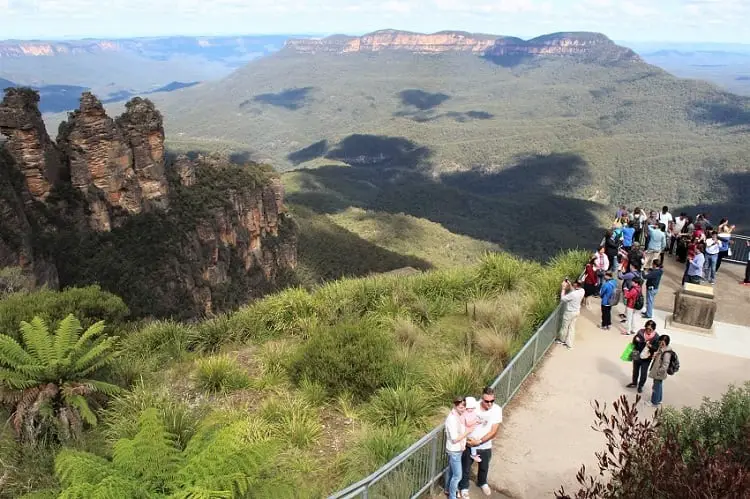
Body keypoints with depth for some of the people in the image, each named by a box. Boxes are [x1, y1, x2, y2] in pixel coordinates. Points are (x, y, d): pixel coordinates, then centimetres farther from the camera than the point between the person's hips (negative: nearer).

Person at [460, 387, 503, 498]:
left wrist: (479, 442, -26)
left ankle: (482, 483, 57)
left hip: (485, 446, 1)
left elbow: (493, 432, -20)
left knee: (484, 467, 27)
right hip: (469, 444, -1)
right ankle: (464, 487, 45)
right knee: (466, 468, 18)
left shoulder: (497, 410, -21)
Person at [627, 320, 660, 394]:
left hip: (646, 358, -3)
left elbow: (656, 348, -12)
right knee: (635, 370, 21)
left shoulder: (656, 337, -17)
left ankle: (640, 386, 32)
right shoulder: (641, 332, -11)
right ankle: (634, 383, 44)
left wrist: (650, 346, -30)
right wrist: (636, 339, -22)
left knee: (643, 373, 9)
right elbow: (634, 341, 1)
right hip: (637, 355, 3)